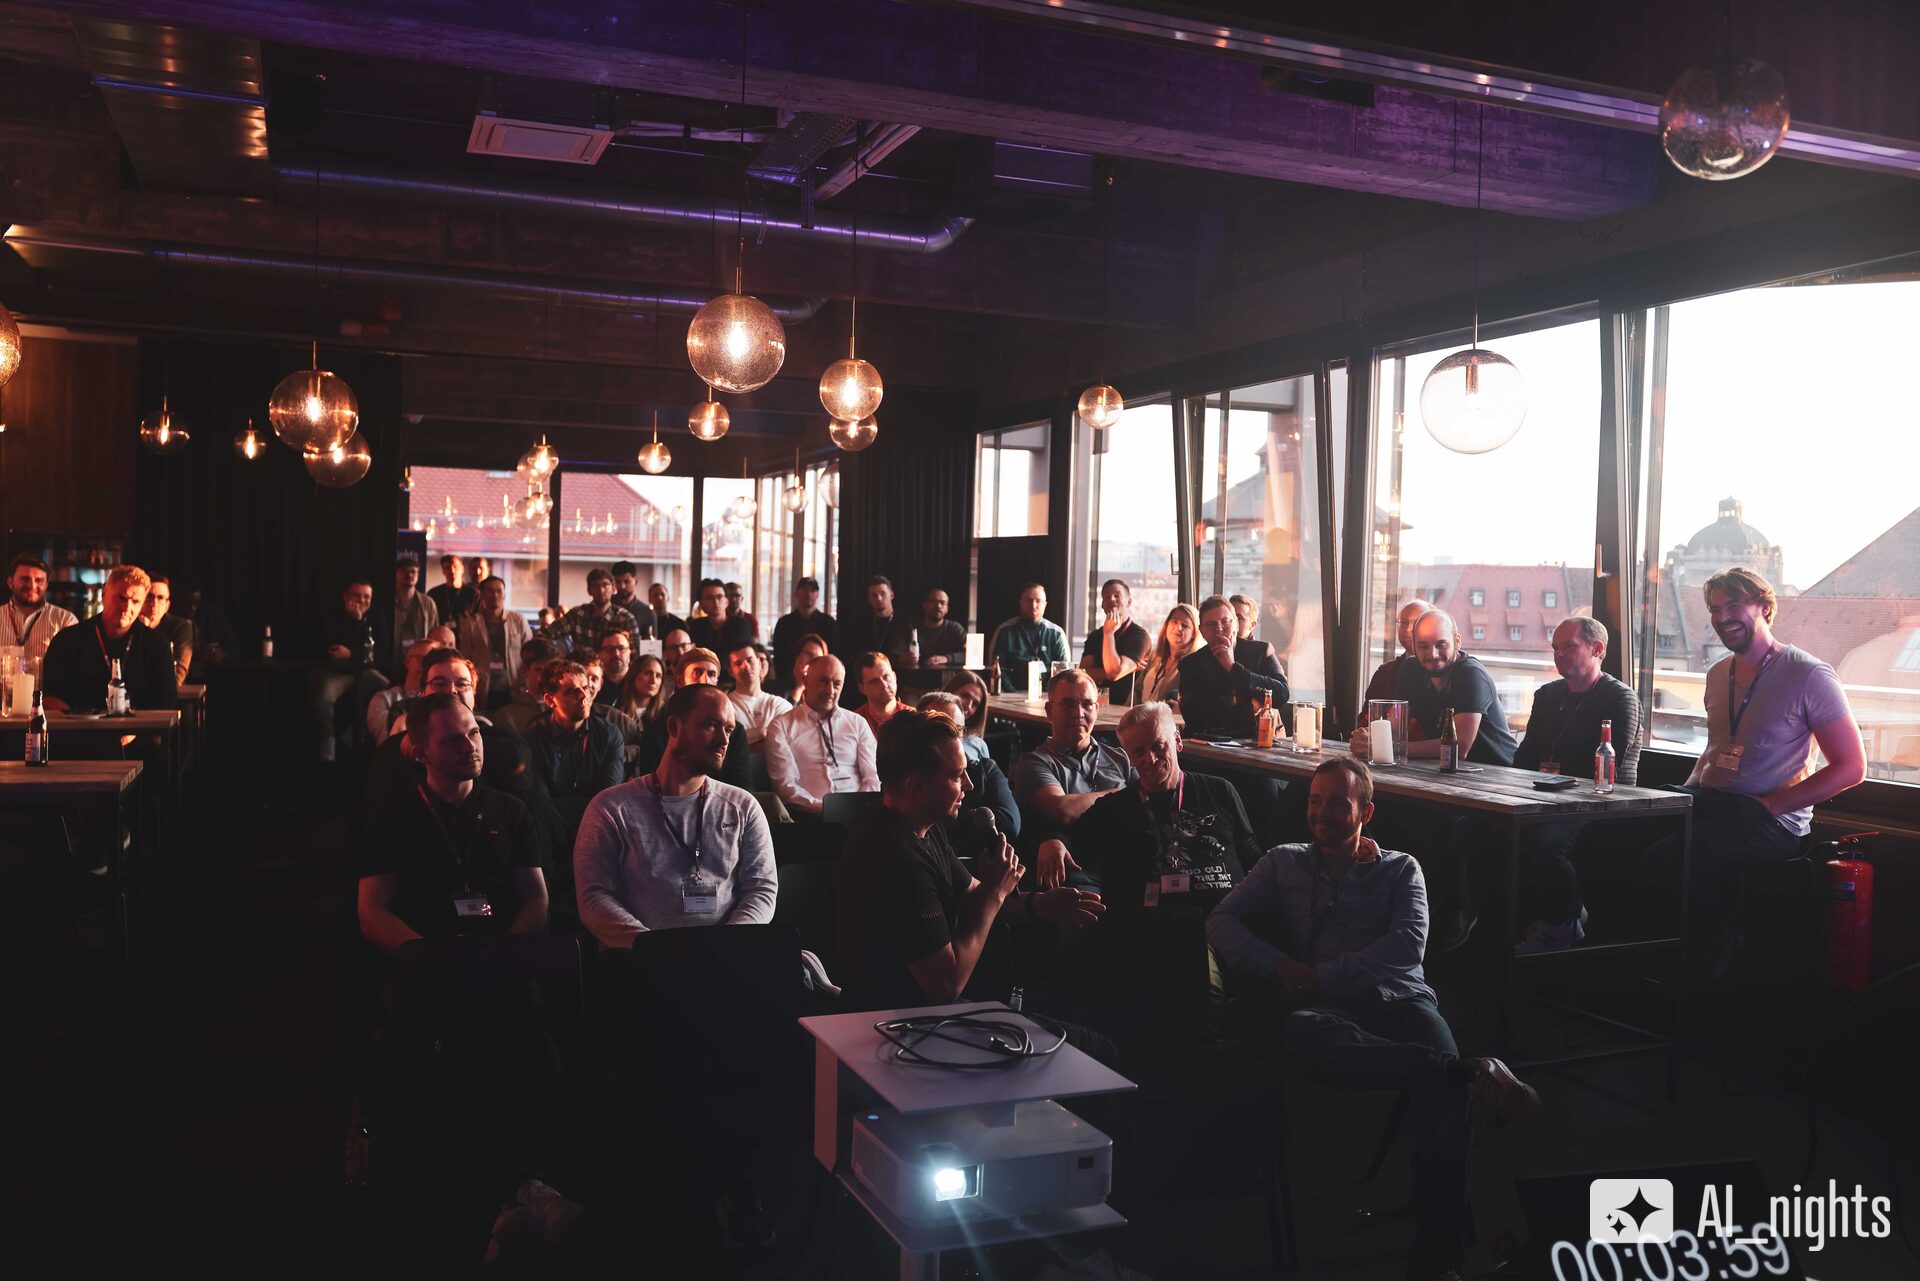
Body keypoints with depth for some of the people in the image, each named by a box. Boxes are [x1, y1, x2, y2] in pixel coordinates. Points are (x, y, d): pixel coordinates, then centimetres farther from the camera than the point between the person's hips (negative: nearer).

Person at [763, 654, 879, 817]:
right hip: (810, 816, -3)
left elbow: (872, 778, 10)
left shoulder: (858, 724, 18)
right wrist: (824, 808, -14)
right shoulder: (782, 726, 9)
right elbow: (786, 785, 0)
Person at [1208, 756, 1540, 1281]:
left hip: (1398, 999, 0)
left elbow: (1408, 946, 1)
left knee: (1443, 1085, -35)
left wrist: (1322, 976, -8)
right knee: (1303, 1031, -40)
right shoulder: (1283, 863, 23)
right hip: (1323, 1008, 0)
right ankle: (1470, 1072, -44)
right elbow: (1222, 922, 12)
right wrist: (1279, 966, -6)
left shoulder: (1400, 869, 19)